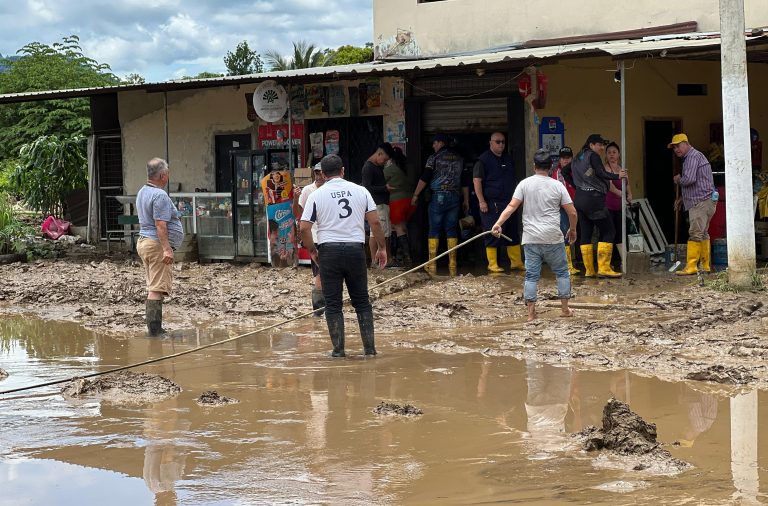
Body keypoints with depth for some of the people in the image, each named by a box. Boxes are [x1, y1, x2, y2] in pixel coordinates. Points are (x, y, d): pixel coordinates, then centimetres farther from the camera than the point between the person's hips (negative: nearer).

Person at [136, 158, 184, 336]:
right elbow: (160, 224, -22)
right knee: (157, 288, -11)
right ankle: (154, 328, -14)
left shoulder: (142, 192, 16)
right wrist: (166, 249, -24)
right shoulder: (160, 195, -15)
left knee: (153, 287, 12)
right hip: (157, 244, -10)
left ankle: (155, 328, 13)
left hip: (143, 241, 10)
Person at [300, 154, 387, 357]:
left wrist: (312, 251, 10)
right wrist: (381, 248, 10)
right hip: (356, 249, 2)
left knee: (333, 303, 6)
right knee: (362, 301, 12)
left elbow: (304, 228, -4)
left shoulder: (316, 195, 0)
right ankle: (369, 347, 10)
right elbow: (375, 222, 1)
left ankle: (338, 349, 5)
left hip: (329, 251, -2)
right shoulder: (361, 191, 4)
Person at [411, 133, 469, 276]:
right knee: (451, 231, 7)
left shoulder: (434, 157, -2)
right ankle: (452, 266, 3)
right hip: (455, 197, 4)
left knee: (434, 231, 1)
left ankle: (432, 265, -2)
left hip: (438, 197, -4)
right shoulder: (459, 158, 12)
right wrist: (466, 200, 18)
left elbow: (424, 178, -7)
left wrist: (415, 195, 0)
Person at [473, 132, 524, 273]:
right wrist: (481, 201, -17)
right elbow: (477, 180, -10)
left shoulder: (508, 158, 15)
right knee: (492, 235, -5)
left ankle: (516, 262, 14)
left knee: (513, 233, 8)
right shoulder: (483, 160, -5)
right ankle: (492, 264, 0)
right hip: (491, 203, -7)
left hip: (508, 202, 7)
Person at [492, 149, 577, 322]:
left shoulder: (525, 184, 0)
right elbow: (572, 212, 0)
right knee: (562, 272, 15)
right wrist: (572, 230, 16)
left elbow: (512, 206, -10)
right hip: (553, 238, 0)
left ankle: (531, 313, -1)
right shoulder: (557, 186, 0)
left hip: (530, 239, 1)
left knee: (531, 275, 3)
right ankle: (565, 309, 17)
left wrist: (498, 223, -11)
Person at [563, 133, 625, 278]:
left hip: (579, 199, 9)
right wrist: (617, 176, -10)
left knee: (585, 234, 8)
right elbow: (601, 173, -18)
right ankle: (603, 267, -11)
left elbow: (565, 171, 24)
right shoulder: (593, 156, -6)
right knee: (607, 231, -4)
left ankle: (589, 270, 6)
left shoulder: (578, 158, 18)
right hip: (593, 198, -9)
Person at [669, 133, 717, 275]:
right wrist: (681, 198, 23)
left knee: (695, 234, -12)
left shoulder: (693, 156, -10)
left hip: (701, 202, -11)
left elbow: (689, 179, -24)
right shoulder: (691, 157, 23)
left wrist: (678, 180, -3)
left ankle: (691, 266, -15)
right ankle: (706, 266, 16)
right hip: (703, 201, 11)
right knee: (703, 234, 13)